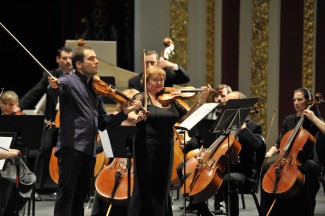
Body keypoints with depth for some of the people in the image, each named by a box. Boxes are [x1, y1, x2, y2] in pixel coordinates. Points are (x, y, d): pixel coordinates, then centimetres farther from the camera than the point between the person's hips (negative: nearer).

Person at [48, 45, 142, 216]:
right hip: (72, 146, -7)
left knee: (80, 197, 11)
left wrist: (125, 112, 9)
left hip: (89, 150, 7)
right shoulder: (69, 82, -1)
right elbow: (58, 89, -26)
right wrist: (54, 87, -50)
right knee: (66, 193, -12)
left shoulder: (96, 90, 20)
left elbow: (103, 124, 21)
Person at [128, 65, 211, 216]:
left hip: (166, 149, 5)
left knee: (162, 188, 13)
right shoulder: (141, 99, -5)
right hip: (146, 148, -5)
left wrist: (201, 101, -3)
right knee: (145, 188, 2)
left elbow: (185, 118, 5)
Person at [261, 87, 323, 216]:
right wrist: (270, 153, -4)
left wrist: (313, 118, -17)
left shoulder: (314, 120, 2)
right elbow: (279, 143, 15)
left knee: (310, 166, -39)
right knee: (267, 168, -24)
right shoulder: (288, 120, 15)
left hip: (306, 160, -4)